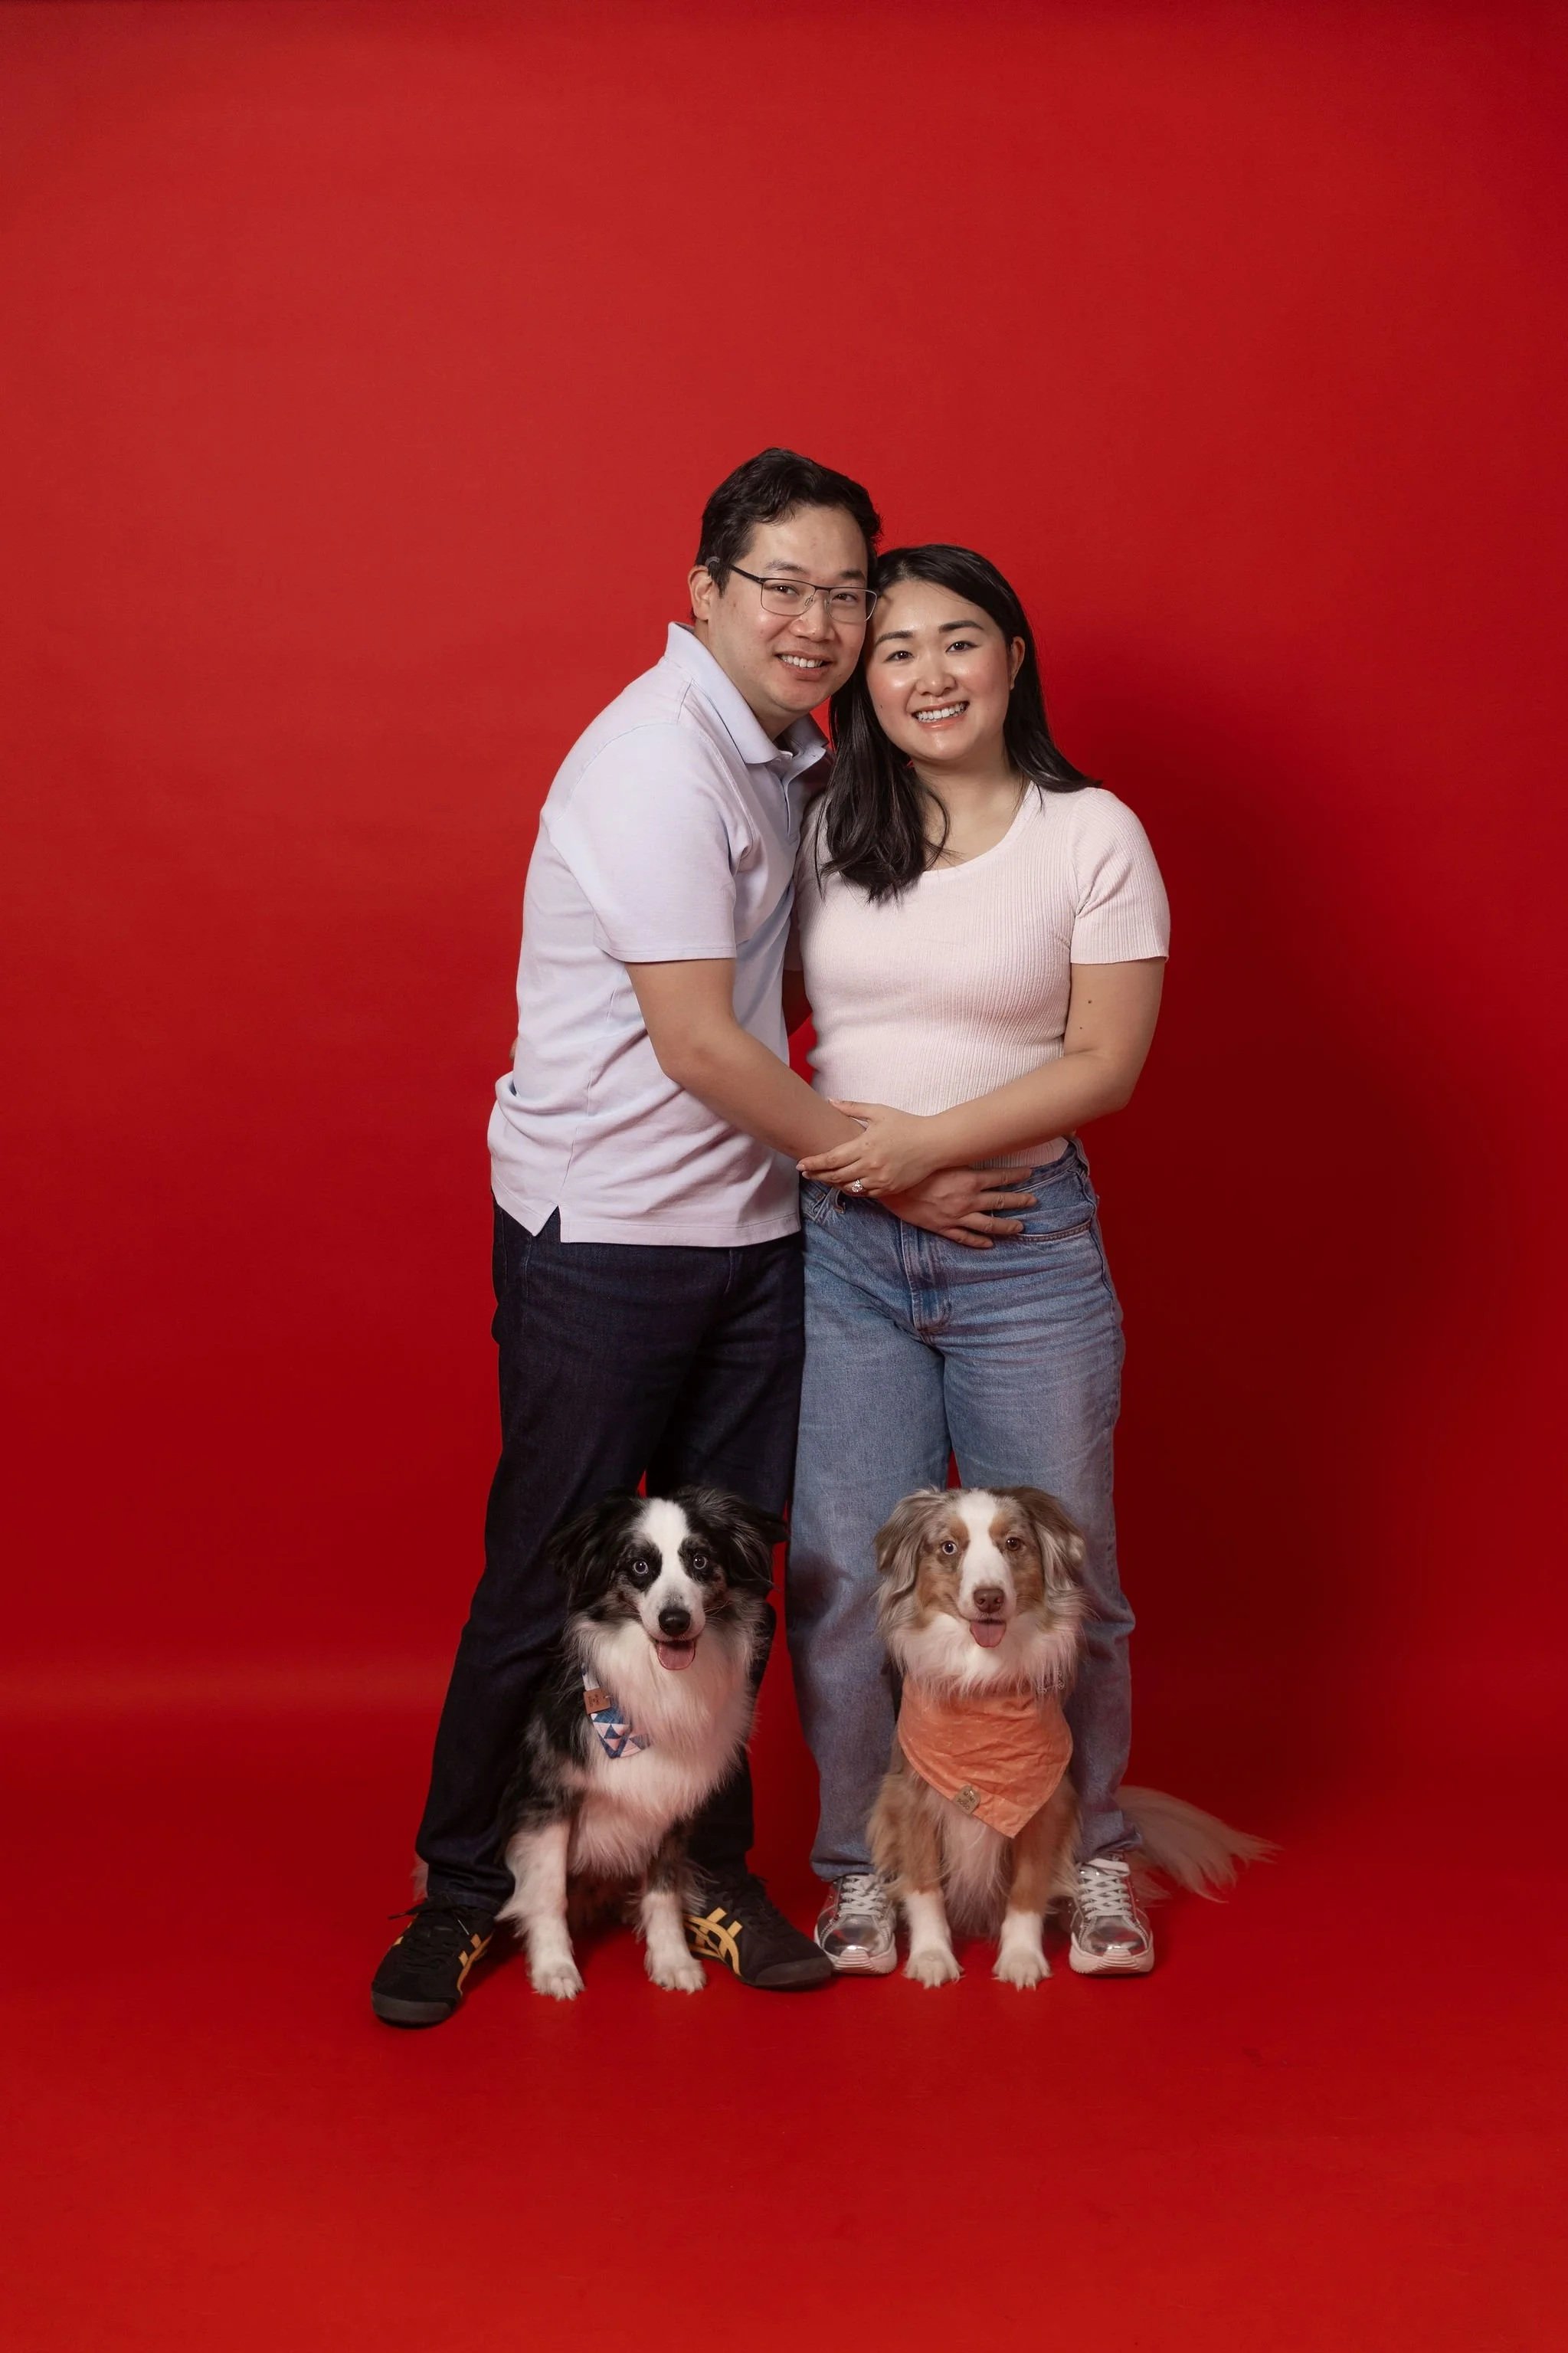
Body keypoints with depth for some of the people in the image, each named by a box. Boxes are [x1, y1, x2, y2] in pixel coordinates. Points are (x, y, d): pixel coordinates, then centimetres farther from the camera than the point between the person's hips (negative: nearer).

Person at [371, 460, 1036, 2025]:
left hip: (747, 1225, 8)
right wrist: (889, 1172, -11)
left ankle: (709, 1871, 28)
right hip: (602, 1233, -7)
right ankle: (460, 1888, 20)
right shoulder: (659, 758, -17)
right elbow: (697, 1042, -19)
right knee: (546, 1579, 3)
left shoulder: (787, 750, 10)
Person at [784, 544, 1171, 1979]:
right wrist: (807, 1137, -2)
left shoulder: (1092, 834, -2)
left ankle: (1093, 1857, 28)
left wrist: (931, 1139, -15)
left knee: (1059, 1574, 7)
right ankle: (861, 1867, 21)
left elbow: (1105, 1062, -6)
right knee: (845, 1572, 2)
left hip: (1025, 1242, -2)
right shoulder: (823, 832, 6)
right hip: (837, 1246, 2)